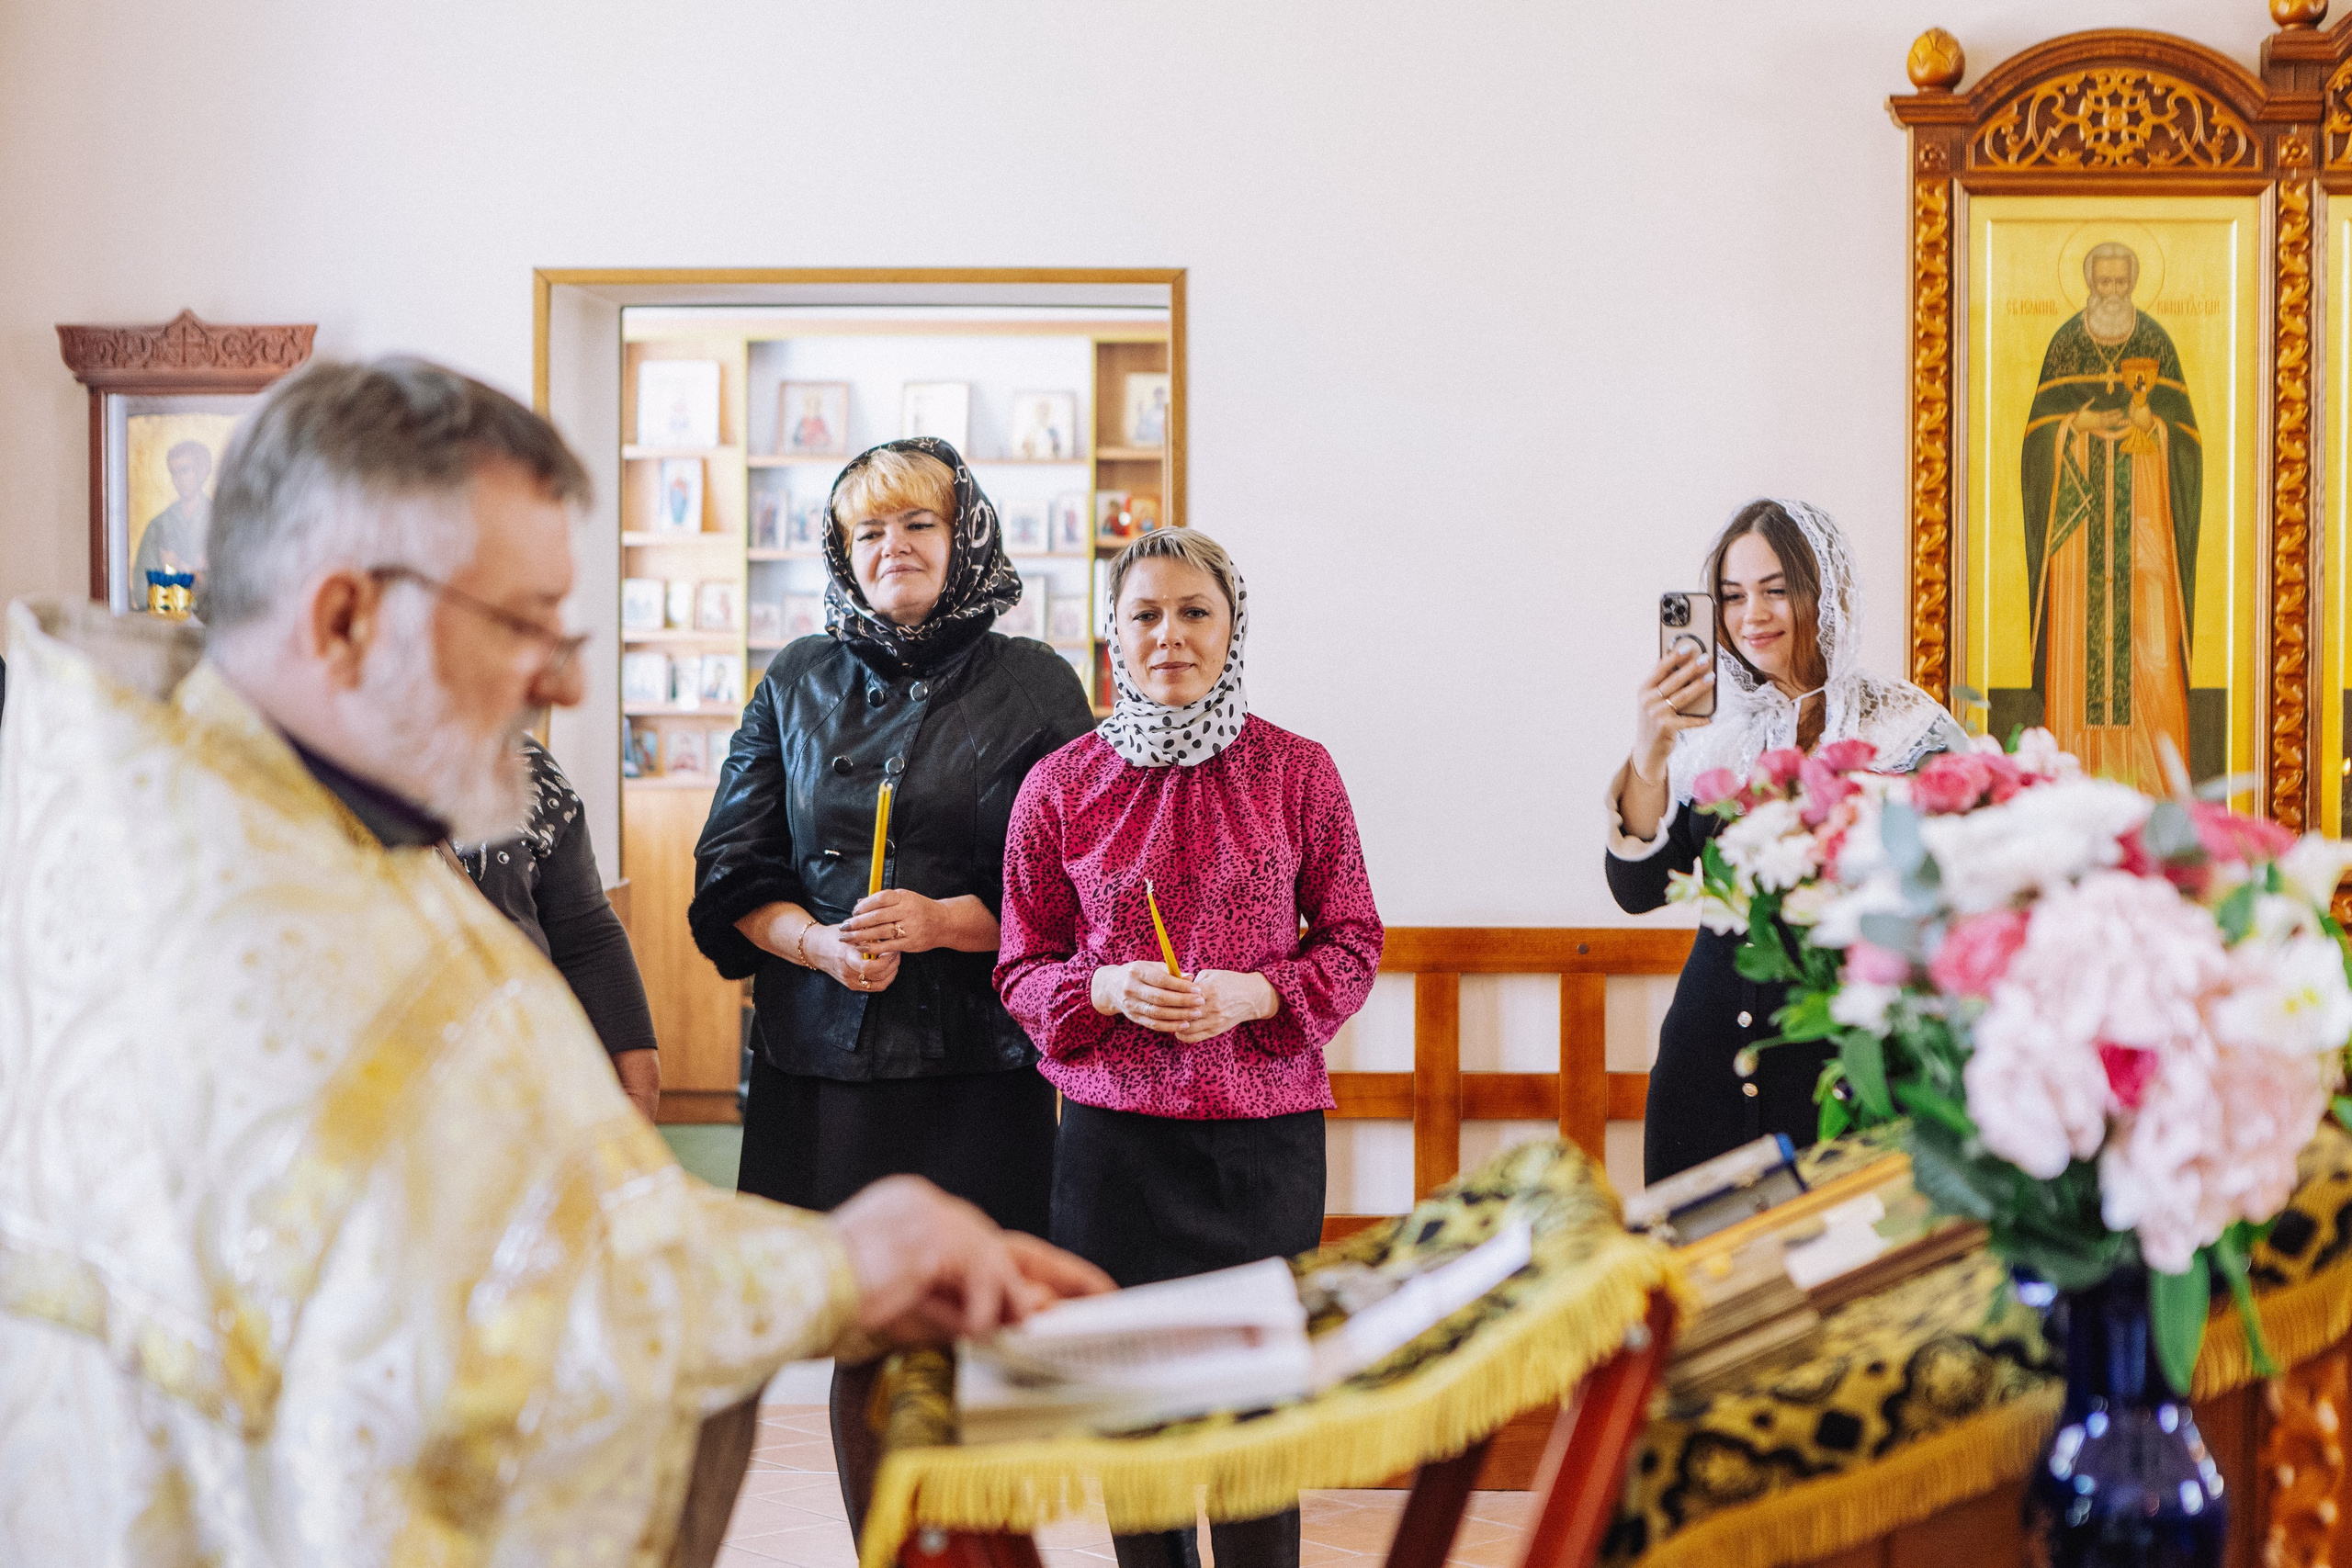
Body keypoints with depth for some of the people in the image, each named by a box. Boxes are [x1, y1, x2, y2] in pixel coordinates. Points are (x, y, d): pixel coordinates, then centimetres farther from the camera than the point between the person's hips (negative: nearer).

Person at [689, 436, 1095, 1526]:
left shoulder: (1033, 686, 4)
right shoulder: (798, 682, 13)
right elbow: (733, 873, 10)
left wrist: (939, 922, -13)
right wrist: (819, 944, -9)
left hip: (978, 1066, -2)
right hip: (823, 1058, 3)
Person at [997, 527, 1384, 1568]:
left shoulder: (1298, 771, 0)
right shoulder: (1060, 785, 2)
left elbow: (1354, 945, 5)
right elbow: (1022, 967, 7)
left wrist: (1249, 993, -12)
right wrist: (1112, 988, -13)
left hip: (1266, 1131, -1)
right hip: (1113, 1131, 1)